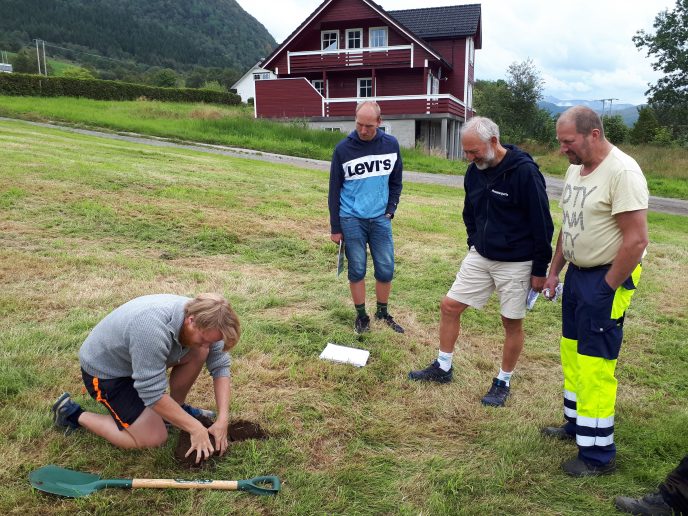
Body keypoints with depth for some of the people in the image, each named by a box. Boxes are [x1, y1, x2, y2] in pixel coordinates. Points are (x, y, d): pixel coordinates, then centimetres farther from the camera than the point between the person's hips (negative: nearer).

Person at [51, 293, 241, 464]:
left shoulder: (202, 319, -17)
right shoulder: (154, 330, -40)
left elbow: (220, 365, -11)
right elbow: (153, 393, -34)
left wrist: (222, 419, -19)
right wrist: (195, 428, -27)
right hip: (103, 371, -7)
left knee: (199, 354, -11)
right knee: (153, 438, -10)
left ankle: (177, 407, 11)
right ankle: (73, 414, 4)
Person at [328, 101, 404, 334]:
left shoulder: (391, 144, 0)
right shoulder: (343, 149, -8)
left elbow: (396, 182, 11)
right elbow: (335, 190, -2)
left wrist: (390, 211, 1)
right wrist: (335, 228, -1)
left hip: (380, 219, 2)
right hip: (352, 219, -2)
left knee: (386, 269, 5)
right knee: (357, 271, 5)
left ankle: (382, 313, 25)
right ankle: (361, 316, 21)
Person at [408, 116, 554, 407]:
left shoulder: (524, 171, -20)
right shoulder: (475, 171, 0)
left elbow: (542, 223, -16)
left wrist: (540, 270, -12)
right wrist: (474, 244, 14)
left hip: (516, 263, -6)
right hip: (480, 257, 6)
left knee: (512, 323, 6)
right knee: (449, 306, 6)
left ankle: (503, 383, 24)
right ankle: (443, 368, 22)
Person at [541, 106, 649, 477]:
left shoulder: (622, 172, -20)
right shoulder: (576, 168, 7)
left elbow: (636, 240, -23)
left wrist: (606, 290, -18)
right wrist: (554, 271, 16)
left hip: (608, 279, -8)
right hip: (577, 272, 9)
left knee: (594, 364, -4)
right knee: (572, 353, 17)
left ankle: (598, 454, 9)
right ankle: (577, 424, 34)